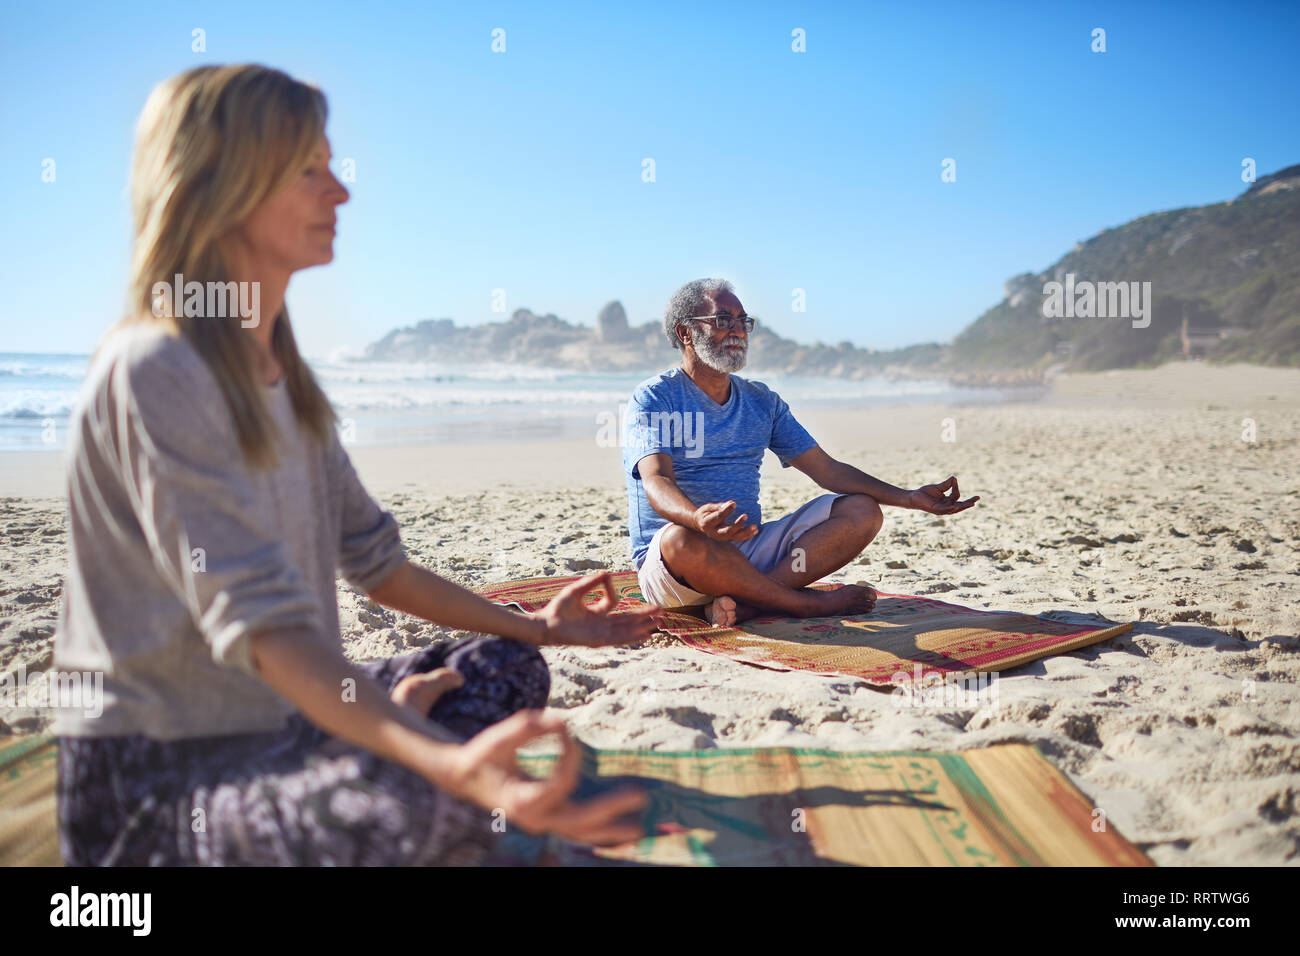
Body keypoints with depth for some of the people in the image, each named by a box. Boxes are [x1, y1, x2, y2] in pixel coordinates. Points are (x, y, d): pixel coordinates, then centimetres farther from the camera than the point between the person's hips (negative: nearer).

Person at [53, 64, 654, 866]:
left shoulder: (281, 374, 9)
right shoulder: (154, 372, -20)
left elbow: (372, 560, 14)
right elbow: (259, 622, -30)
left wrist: (537, 629, 17)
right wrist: (451, 763, -43)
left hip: (275, 719, 9)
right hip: (153, 775, -9)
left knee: (508, 671, 13)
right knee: (425, 805, -35)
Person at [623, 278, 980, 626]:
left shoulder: (762, 400, 15)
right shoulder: (654, 398, -4)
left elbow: (827, 469, 12)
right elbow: (656, 482, -21)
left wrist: (910, 498, -1)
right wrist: (697, 519, -45)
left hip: (748, 550, 6)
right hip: (666, 564, -5)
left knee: (863, 511, -10)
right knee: (682, 539, -41)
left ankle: (743, 601, -28)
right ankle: (811, 604, -20)